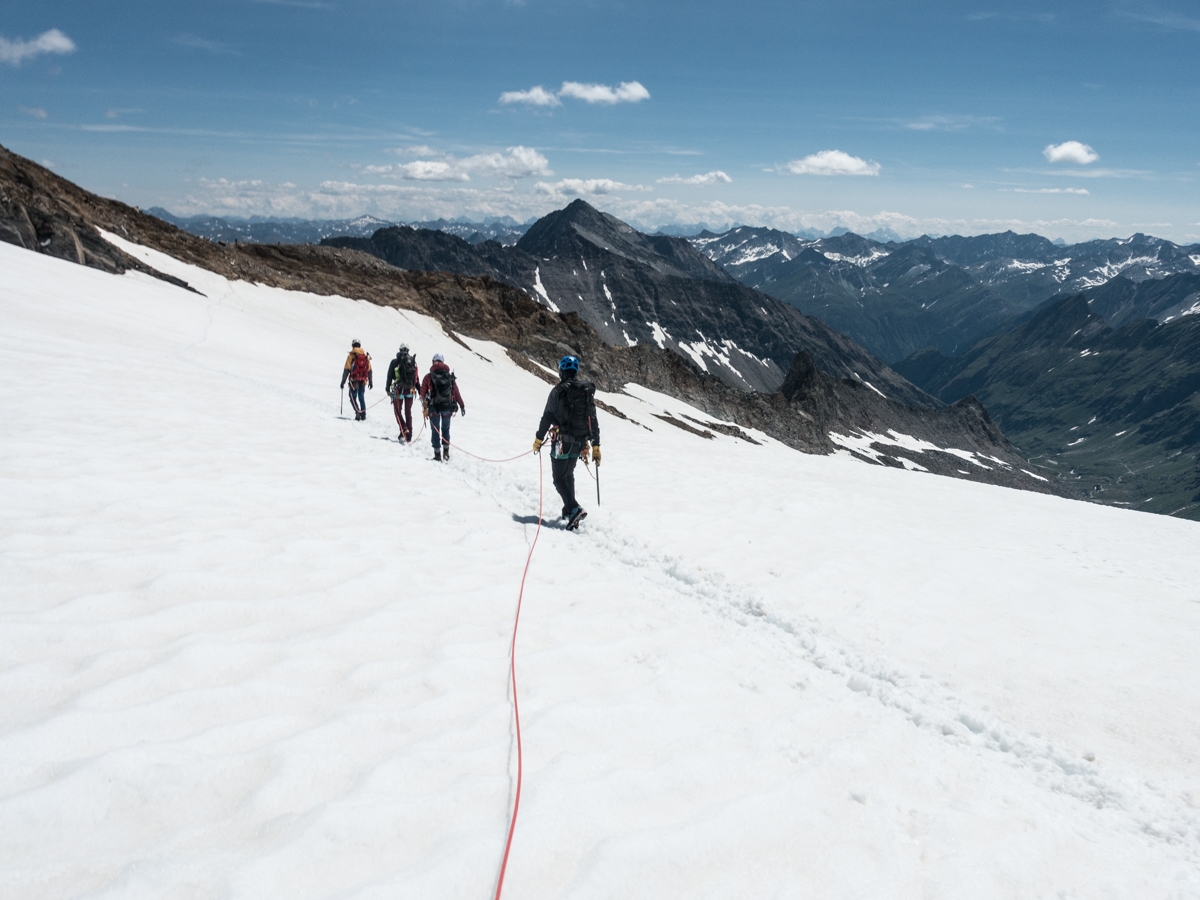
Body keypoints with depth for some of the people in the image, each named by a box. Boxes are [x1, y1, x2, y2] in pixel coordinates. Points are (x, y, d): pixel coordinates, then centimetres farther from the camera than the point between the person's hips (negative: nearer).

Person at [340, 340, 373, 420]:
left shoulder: (351, 356, -4)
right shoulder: (366, 355, 8)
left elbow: (346, 369, -7)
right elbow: (369, 370, 12)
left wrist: (343, 381, -3)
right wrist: (370, 382, 19)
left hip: (354, 380, -4)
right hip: (363, 381, 4)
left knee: (353, 397, 3)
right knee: (361, 397, 16)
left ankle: (358, 413, -15)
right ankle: (363, 414, 16)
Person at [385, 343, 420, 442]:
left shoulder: (395, 362, -1)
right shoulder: (413, 362, 7)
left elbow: (390, 376, -3)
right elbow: (417, 378, 9)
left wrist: (387, 389, 3)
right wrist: (420, 390, 14)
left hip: (399, 389, -3)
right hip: (410, 390, 3)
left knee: (397, 410, 8)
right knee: (408, 412, 11)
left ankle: (404, 429, -15)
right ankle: (409, 437, 12)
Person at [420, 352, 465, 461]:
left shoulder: (428, 377, -2)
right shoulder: (450, 376, 4)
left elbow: (423, 393, -2)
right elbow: (456, 392, 5)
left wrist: (424, 407, 7)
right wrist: (462, 405, 11)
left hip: (434, 407, -2)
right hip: (447, 407, 2)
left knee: (435, 431, 5)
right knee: (445, 429, 16)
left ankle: (437, 454, 5)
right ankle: (446, 452, 12)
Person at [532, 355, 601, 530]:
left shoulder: (558, 391, -9)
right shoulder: (588, 392, 6)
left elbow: (547, 417, -9)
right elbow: (593, 422, 7)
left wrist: (538, 439, 2)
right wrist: (595, 447, 11)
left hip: (562, 441, -6)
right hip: (579, 443, 6)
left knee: (559, 478, -2)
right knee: (569, 475, 24)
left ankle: (574, 509, -21)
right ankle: (569, 509, 29)